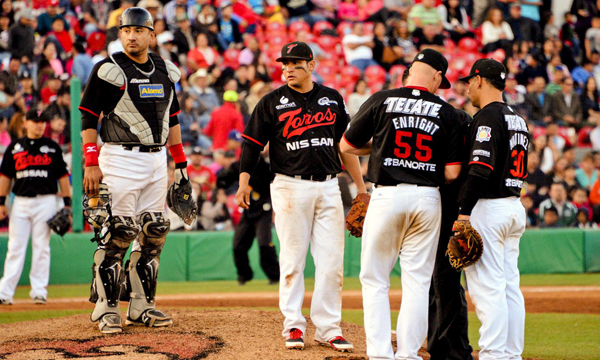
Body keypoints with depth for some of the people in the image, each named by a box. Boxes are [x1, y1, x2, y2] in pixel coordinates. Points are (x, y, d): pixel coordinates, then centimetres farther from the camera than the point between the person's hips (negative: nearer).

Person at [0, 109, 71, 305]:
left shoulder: (53, 147, 6)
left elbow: (63, 176, 6)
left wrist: (67, 204, -1)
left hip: (45, 201, -1)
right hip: (21, 202, 1)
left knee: (41, 247, 0)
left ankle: (39, 291, 4)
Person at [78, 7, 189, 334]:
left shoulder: (166, 71, 12)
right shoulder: (110, 70, -6)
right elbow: (88, 117, -7)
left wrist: (180, 162, 16)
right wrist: (91, 163, -15)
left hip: (157, 160, 6)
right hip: (121, 158, -6)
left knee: (153, 233, 6)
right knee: (118, 233, -9)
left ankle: (141, 306, 13)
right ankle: (105, 308, -1)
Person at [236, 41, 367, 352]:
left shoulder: (333, 99, 11)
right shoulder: (272, 102, 3)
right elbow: (253, 143, 0)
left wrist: (360, 186, 15)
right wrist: (244, 181, -13)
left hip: (329, 186, 3)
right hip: (290, 186, -3)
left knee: (332, 260, -1)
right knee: (292, 260, -1)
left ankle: (328, 328, 4)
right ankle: (293, 325, 6)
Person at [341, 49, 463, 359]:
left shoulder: (381, 101, -1)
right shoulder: (446, 113, 1)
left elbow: (347, 146, 5)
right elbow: (452, 173, -2)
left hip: (387, 196, -1)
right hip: (428, 199, 1)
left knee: (374, 279, 7)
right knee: (417, 281, 8)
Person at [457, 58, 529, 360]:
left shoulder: (487, 117, -12)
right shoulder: (517, 119, 17)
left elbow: (480, 168, -21)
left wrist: (464, 212, -22)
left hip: (489, 208, -9)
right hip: (514, 207, 9)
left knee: (486, 286, -9)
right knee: (510, 286, 10)